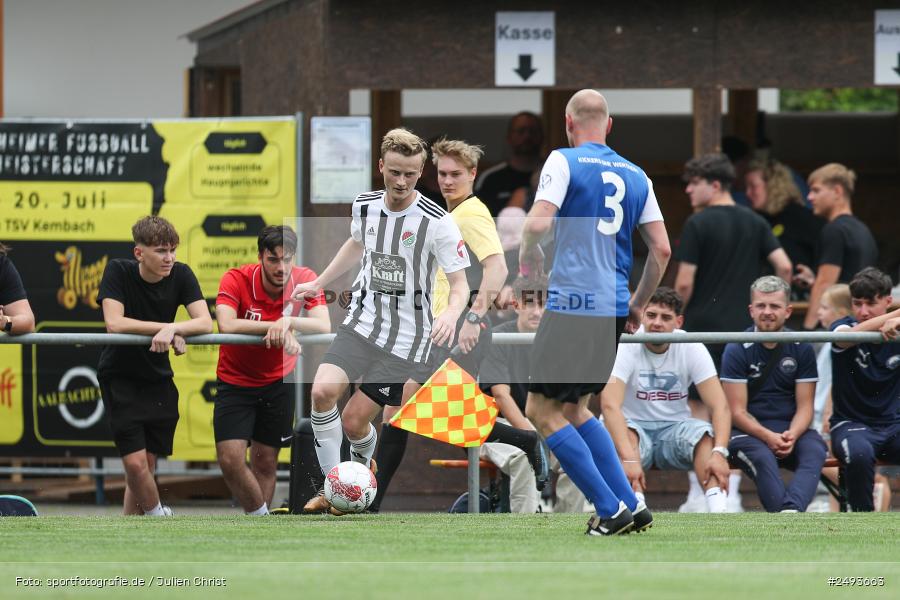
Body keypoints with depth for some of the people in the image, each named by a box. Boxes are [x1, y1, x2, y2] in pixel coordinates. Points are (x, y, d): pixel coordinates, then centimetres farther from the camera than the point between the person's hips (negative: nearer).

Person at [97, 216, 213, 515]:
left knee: (146, 466, 6)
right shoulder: (118, 271, -16)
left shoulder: (181, 275, -7)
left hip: (158, 379, 4)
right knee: (136, 463, -13)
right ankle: (159, 517, 10)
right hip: (119, 376, -4)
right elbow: (114, 324, -27)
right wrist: (169, 330, -27)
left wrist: (171, 329, -34)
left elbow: (205, 323, -16)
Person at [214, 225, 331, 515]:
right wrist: (275, 328, -41)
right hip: (235, 381, -2)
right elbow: (226, 325, -37)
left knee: (265, 462, 5)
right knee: (230, 458, -15)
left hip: (278, 381, 2)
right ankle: (262, 517, 4)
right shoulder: (236, 279, -21)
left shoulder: (305, 280, -13)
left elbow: (323, 326, -24)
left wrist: (288, 321, -42)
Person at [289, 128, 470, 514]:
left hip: (406, 338, -4)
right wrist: (318, 284, 26)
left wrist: (451, 314, -33)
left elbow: (460, 284, -12)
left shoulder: (437, 222, -15)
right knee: (322, 392, -21)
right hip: (360, 323, 4)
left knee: (354, 422, -3)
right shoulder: (364, 206, 1)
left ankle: (363, 466, 33)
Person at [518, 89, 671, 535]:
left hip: (572, 305, -7)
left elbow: (538, 223, -17)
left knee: (542, 411, 0)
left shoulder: (564, 161, -4)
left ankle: (611, 509, -5)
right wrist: (638, 304, 23)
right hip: (614, 309, 7)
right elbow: (661, 250, 12)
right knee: (574, 409, 20)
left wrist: (528, 252, 5)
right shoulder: (636, 175, 13)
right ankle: (630, 506, 13)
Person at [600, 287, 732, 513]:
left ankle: (718, 510, -45)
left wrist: (720, 452, -33)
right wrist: (629, 458, -44)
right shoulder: (625, 346, -16)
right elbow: (610, 404, -29)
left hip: (674, 427, 2)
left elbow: (719, 406, -14)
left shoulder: (692, 349, -7)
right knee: (625, 432, -36)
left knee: (705, 434, -29)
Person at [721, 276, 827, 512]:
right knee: (763, 457, -36)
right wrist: (768, 437, -23)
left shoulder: (802, 348, 6)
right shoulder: (737, 349, -2)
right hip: (748, 430, -2)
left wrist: (792, 435, -19)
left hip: (791, 429, 2)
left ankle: (791, 509, -55)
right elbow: (737, 411, -7)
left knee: (815, 451, -31)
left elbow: (805, 406, 3)